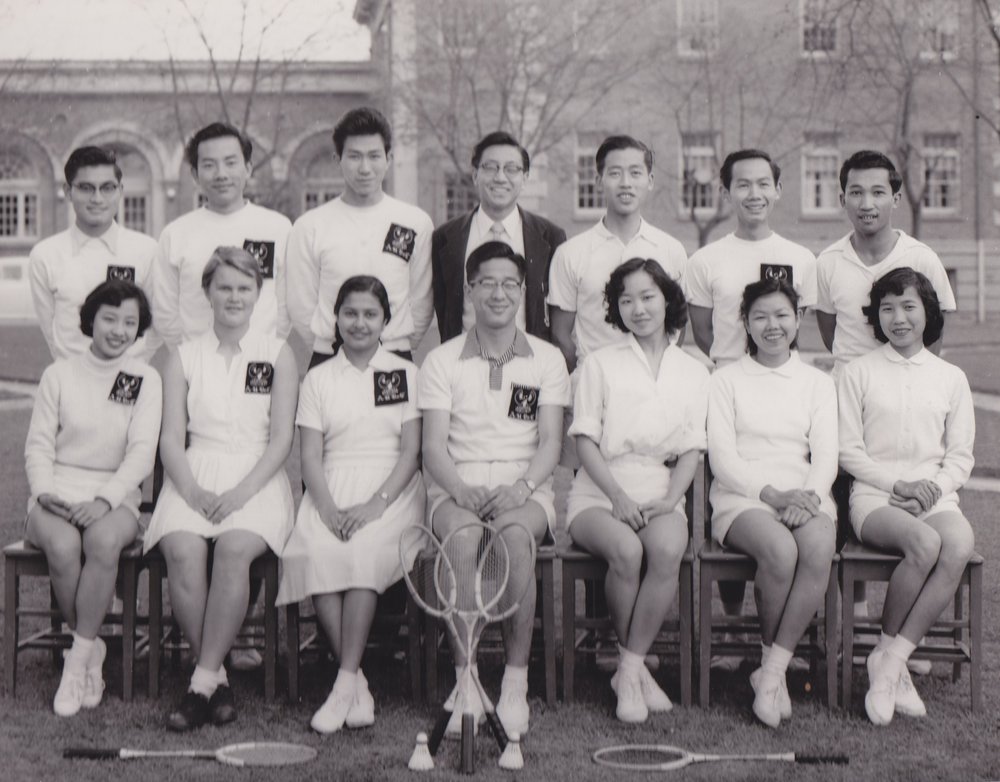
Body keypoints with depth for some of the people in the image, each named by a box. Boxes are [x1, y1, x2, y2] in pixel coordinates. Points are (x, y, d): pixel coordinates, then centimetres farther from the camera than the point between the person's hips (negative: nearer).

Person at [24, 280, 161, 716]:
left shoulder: (145, 380, 7)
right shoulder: (59, 374, 10)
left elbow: (141, 452, -3)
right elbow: (38, 444, 7)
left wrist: (105, 500, -18)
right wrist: (44, 491, -13)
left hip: (114, 496, 0)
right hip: (57, 493, 1)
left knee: (104, 540, -36)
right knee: (62, 546, -34)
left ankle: (78, 659, -27)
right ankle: (91, 649, -14)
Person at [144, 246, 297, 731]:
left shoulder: (277, 354, 10)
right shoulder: (184, 357, 15)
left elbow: (281, 439, 2)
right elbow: (171, 439, 7)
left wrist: (241, 492, -13)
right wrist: (193, 491, -12)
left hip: (257, 478, -1)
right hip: (194, 476, 1)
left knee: (235, 548, -33)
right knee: (182, 550, -30)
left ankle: (202, 681, -26)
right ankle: (217, 679, -20)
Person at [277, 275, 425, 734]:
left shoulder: (405, 374, 11)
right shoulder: (318, 379, 15)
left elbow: (411, 451, 2)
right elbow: (310, 456, 6)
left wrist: (376, 504, -14)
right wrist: (328, 508, -13)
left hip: (392, 488, -1)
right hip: (332, 488, 1)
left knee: (366, 548, -33)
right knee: (315, 551, -31)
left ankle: (345, 684, -30)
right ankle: (358, 687, -24)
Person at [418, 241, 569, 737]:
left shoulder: (547, 359, 13)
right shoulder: (441, 361, 12)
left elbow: (550, 444, 4)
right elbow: (433, 446, 3)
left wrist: (521, 488, -16)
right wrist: (460, 490, -17)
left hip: (525, 488, 0)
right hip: (456, 488, 0)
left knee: (515, 534, -36)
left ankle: (516, 682, -29)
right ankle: (466, 683, -31)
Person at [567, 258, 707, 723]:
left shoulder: (693, 372, 14)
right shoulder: (600, 364, 8)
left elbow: (691, 450, 10)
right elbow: (586, 441, 1)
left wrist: (670, 498, -9)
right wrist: (619, 497, -14)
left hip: (660, 494, 2)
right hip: (599, 493, -2)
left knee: (668, 550, -33)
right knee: (626, 550, -34)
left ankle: (629, 669, -22)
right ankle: (637, 665, -14)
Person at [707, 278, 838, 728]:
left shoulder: (818, 383, 19)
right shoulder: (727, 380, 11)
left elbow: (826, 455, 7)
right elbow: (722, 458, 0)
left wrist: (807, 496, -14)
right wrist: (771, 493, -15)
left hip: (805, 495, 2)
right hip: (743, 497, -2)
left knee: (820, 549, -33)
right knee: (781, 550, -35)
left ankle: (772, 669, -26)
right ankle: (773, 664, -14)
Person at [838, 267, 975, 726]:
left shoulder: (951, 378, 15)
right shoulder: (859, 373, 8)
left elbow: (960, 456, 13)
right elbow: (848, 450, 3)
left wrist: (934, 488, -8)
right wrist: (899, 484, -10)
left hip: (935, 496, 3)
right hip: (874, 497, -3)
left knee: (959, 546, -33)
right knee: (924, 543, -35)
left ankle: (890, 658, -26)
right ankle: (894, 664, -19)